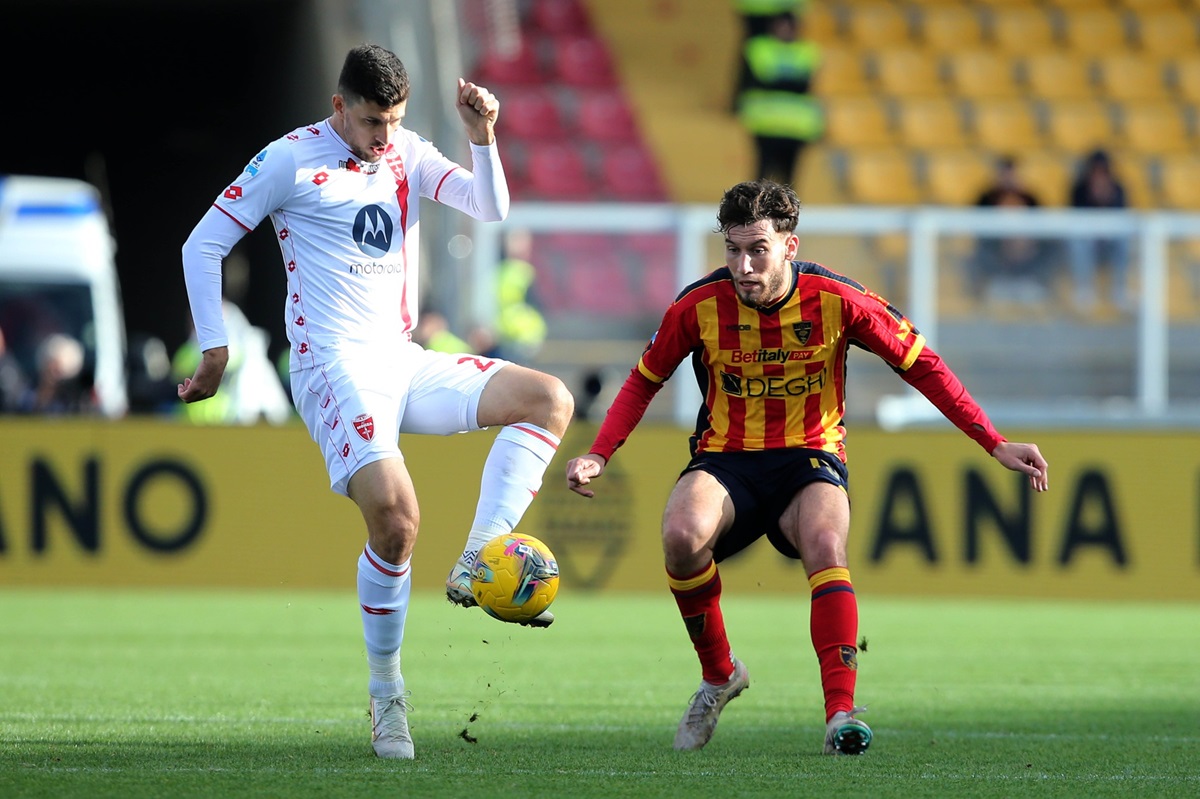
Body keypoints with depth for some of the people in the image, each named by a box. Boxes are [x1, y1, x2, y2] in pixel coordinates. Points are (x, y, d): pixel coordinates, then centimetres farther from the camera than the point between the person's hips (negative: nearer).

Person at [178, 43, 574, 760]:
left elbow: (491, 208, 2)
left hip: (404, 362, 7)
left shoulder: (408, 154, 11)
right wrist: (215, 350, -2)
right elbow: (204, 245, 0)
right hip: (336, 369, -7)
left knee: (550, 399, -7)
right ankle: (386, 692, -8)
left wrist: (484, 137, -15)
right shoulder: (291, 160, -4)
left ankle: (475, 565, -15)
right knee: (396, 517, -25)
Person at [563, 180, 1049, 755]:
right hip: (724, 457, 1)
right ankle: (718, 675, -6)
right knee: (682, 535, -32)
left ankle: (841, 713, -38)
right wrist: (599, 456, -7)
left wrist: (996, 446, -7)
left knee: (825, 547, -34)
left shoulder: (837, 300, -13)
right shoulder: (700, 305, -11)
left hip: (810, 456, -1)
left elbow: (922, 367, -2)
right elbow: (644, 381, 7)